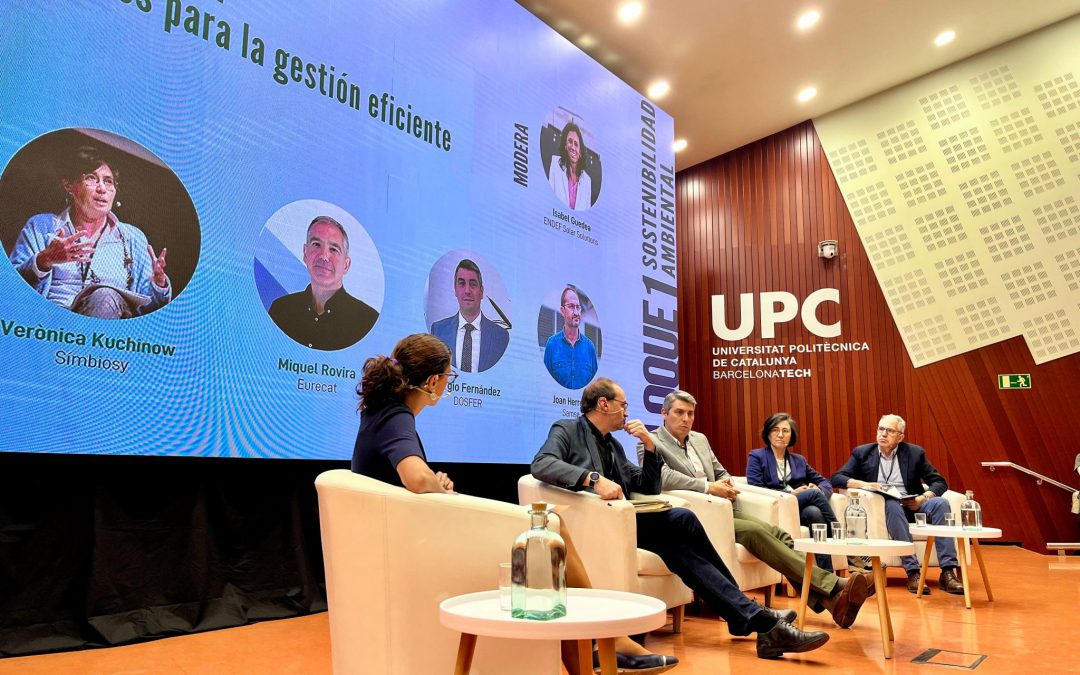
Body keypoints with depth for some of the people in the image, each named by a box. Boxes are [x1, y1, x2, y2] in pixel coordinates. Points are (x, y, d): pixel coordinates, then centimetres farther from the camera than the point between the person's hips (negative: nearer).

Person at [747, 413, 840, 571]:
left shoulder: (799, 460, 25)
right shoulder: (757, 457, 9)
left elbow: (825, 482, 22)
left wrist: (819, 490, -5)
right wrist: (790, 493, -11)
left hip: (803, 508, 4)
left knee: (814, 512, -33)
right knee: (814, 493, -27)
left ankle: (827, 572, -34)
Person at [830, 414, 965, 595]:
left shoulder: (915, 453, 11)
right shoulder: (862, 453, 9)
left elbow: (939, 482, 8)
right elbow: (836, 478, 3)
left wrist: (923, 498, -12)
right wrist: (863, 484, -15)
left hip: (912, 505, 2)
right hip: (883, 507, -2)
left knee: (940, 503, -27)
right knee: (893, 505, -36)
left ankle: (947, 573, -30)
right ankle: (912, 573, -39)